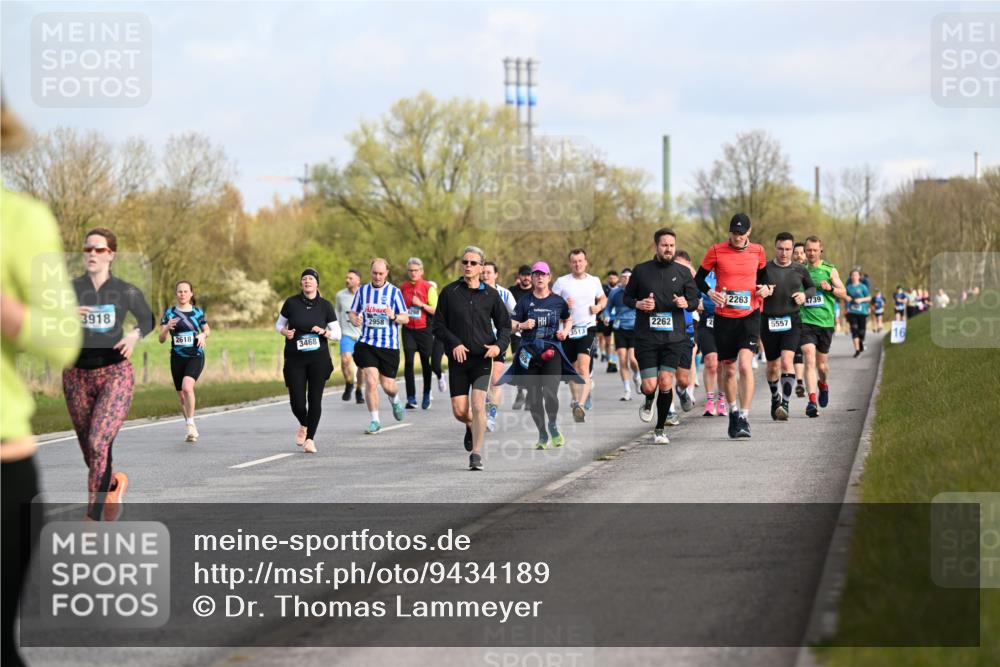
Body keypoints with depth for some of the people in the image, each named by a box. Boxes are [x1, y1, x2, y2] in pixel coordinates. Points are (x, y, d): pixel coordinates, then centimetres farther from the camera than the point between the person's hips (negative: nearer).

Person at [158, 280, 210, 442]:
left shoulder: (198, 312, 3)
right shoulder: (169, 313, 2)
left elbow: (208, 330, 18)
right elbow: (161, 339, 1)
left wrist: (203, 335, -5)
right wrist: (167, 327, -19)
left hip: (195, 356, -2)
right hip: (177, 357, 2)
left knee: (187, 387, -27)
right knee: (182, 396, 9)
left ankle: (191, 423, -16)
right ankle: (191, 429, 26)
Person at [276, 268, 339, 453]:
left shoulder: (325, 306, 0)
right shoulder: (291, 303, 0)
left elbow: (337, 333, 4)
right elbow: (279, 324, 12)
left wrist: (324, 332, -16)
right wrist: (285, 332, -9)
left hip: (319, 358, 0)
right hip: (294, 359, 0)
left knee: (315, 399, -5)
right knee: (297, 401, -5)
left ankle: (310, 438, 8)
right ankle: (303, 425, 29)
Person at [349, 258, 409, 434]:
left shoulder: (394, 292, -1)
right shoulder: (363, 291, 6)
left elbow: (405, 318, 0)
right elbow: (352, 312, 14)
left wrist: (394, 316, -22)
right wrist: (354, 319, -10)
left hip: (389, 345, -1)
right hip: (366, 343, 1)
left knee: (388, 385, 4)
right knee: (371, 381, -12)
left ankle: (395, 401, 41)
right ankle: (374, 421, -2)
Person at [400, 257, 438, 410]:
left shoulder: (429, 288, -3)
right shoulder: (403, 287, 8)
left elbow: (435, 310, -6)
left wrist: (421, 304, -17)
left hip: (424, 329, -2)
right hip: (408, 330, 2)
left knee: (426, 363, 5)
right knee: (408, 362, -9)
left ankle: (426, 396, 23)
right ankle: (411, 398, -8)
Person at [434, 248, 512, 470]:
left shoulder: (491, 295, 3)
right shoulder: (449, 292, 2)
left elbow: (505, 325, 10)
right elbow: (438, 325, 4)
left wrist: (499, 345, -9)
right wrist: (454, 343, -13)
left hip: (482, 358, -1)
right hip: (458, 359, 1)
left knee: (478, 405, -15)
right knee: (459, 411, 1)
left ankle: (476, 454, -11)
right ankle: (471, 427, 37)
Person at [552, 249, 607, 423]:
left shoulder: (594, 281, 6)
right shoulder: (562, 282, 1)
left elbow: (603, 298, 22)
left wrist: (599, 307, 1)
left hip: (587, 328, -1)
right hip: (568, 330, 1)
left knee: (583, 367, -19)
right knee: (573, 369, 12)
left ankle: (581, 405, -30)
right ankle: (576, 402, 28)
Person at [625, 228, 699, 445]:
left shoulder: (683, 272, 5)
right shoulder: (641, 271, 2)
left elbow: (694, 300, 11)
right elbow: (627, 297, 12)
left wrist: (686, 303, -12)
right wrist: (638, 304, -9)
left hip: (673, 337, 0)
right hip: (645, 336, 0)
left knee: (666, 383, -9)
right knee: (649, 386, -6)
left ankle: (660, 430, 7)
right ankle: (648, 402, 33)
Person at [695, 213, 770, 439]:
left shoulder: (758, 251, 4)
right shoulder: (716, 251, -1)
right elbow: (698, 279, 5)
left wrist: (765, 288, -1)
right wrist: (710, 292, -14)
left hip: (749, 316, -1)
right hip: (724, 317, 1)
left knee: (745, 365, -18)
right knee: (729, 370, 9)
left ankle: (744, 418, -15)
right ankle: (733, 411, 32)